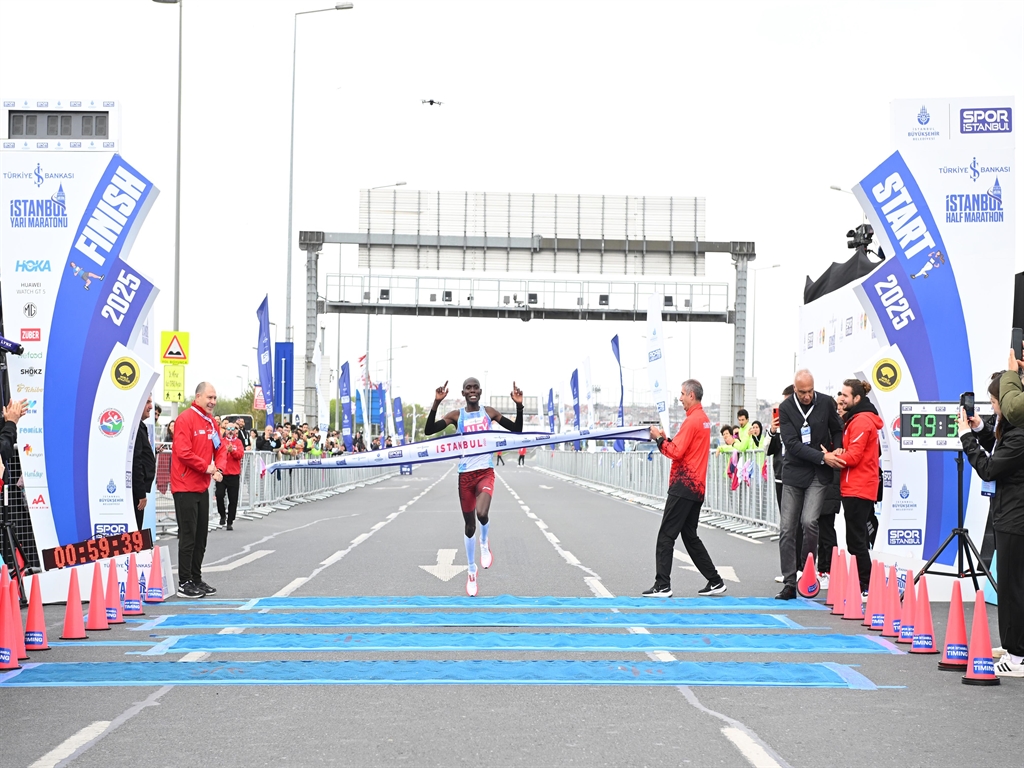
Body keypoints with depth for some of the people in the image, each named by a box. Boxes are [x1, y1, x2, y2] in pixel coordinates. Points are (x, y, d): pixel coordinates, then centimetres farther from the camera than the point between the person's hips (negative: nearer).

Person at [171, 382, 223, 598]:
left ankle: (196, 579, 21)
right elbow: (183, 452, -21)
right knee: (188, 536, -5)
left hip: (202, 487, 8)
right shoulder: (186, 419, -13)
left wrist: (218, 469, 0)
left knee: (201, 535, 12)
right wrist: (206, 467, -15)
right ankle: (184, 583, 0)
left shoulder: (210, 420, 12)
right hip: (186, 487, -8)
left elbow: (218, 448, 18)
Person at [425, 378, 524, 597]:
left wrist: (519, 406, -11)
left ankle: (484, 543, 7)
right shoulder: (456, 415, -1)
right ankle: (471, 570, 29)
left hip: (486, 472, -1)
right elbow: (428, 431, -12)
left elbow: (517, 429, 4)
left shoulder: (489, 412, 2)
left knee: (482, 513, -28)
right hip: (465, 474, 1)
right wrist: (436, 403, -22)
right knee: (469, 525, 10)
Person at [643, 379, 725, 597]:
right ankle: (715, 582, 16)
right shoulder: (704, 419, 16)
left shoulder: (691, 421, -14)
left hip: (683, 486, -10)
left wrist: (659, 439, -6)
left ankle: (662, 586, -8)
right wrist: (666, 439, 7)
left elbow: (676, 452, -18)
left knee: (666, 536, -7)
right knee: (690, 536, 16)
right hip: (697, 487, 10)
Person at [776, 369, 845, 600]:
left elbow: (837, 430, 14)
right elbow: (792, 443, -11)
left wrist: (836, 451, -5)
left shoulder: (826, 403, -2)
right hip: (794, 472, 1)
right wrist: (822, 457, -18)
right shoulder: (785, 408, -4)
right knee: (787, 529, -2)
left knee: (809, 521, -18)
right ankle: (789, 584, 5)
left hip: (819, 475, -1)